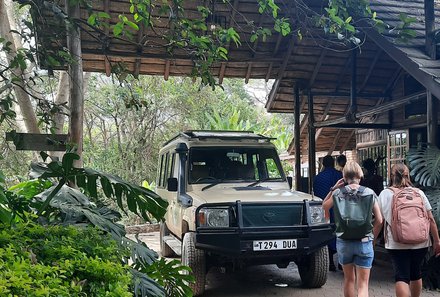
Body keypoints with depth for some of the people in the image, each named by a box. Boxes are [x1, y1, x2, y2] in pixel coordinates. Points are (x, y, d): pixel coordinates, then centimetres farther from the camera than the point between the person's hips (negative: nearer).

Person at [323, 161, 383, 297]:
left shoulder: (338, 193, -4)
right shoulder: (370, 193, -2)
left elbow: (324, 206, 13)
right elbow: (379, 220, -1)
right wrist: (372, 236, 10)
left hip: (343, 242, 1)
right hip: (365, 242, -1)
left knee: (349, 279, 20)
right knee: (363, 284, 2)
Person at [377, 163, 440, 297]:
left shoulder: (385, 194, -3)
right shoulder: (419, 192, 2)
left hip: (397, 244, -3)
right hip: (420, 242, 3)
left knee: (401, 277, -1)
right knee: (416, 273, 21)